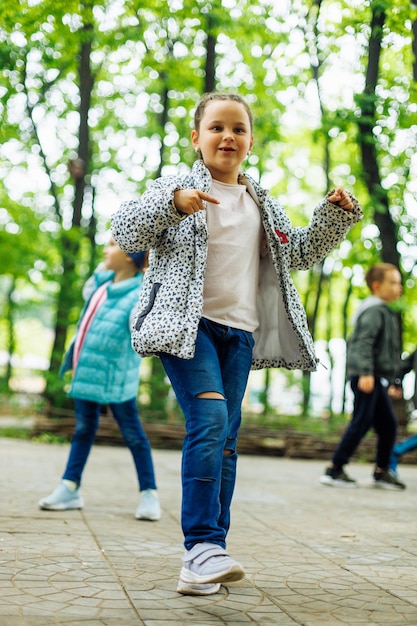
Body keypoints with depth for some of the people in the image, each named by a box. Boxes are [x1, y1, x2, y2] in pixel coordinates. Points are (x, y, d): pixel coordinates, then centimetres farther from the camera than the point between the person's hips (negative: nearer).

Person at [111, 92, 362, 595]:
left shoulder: (262, 205, 18)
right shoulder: (178, 188, 2)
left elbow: (300, 252, 26)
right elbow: (125, 231, -9)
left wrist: (335, 216, 11)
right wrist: (172, 203, -26)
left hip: (239, 331, 6)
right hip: (188, 325, -6)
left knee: (224, 439, 6)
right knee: (209, 420, -23)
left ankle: (207, 555, 12)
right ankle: (202, 544, -21)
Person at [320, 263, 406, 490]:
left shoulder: (385, 313, 23)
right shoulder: (373, 311, -9)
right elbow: (364, 342, -22)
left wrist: (389, 382, 29)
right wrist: (365, 372, -31)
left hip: (377, 379, 10)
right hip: (366, 378, -10)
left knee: (388, 425, 10)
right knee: (361, 423, -10)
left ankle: (381, 472, 20)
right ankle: (334, 470, -6)